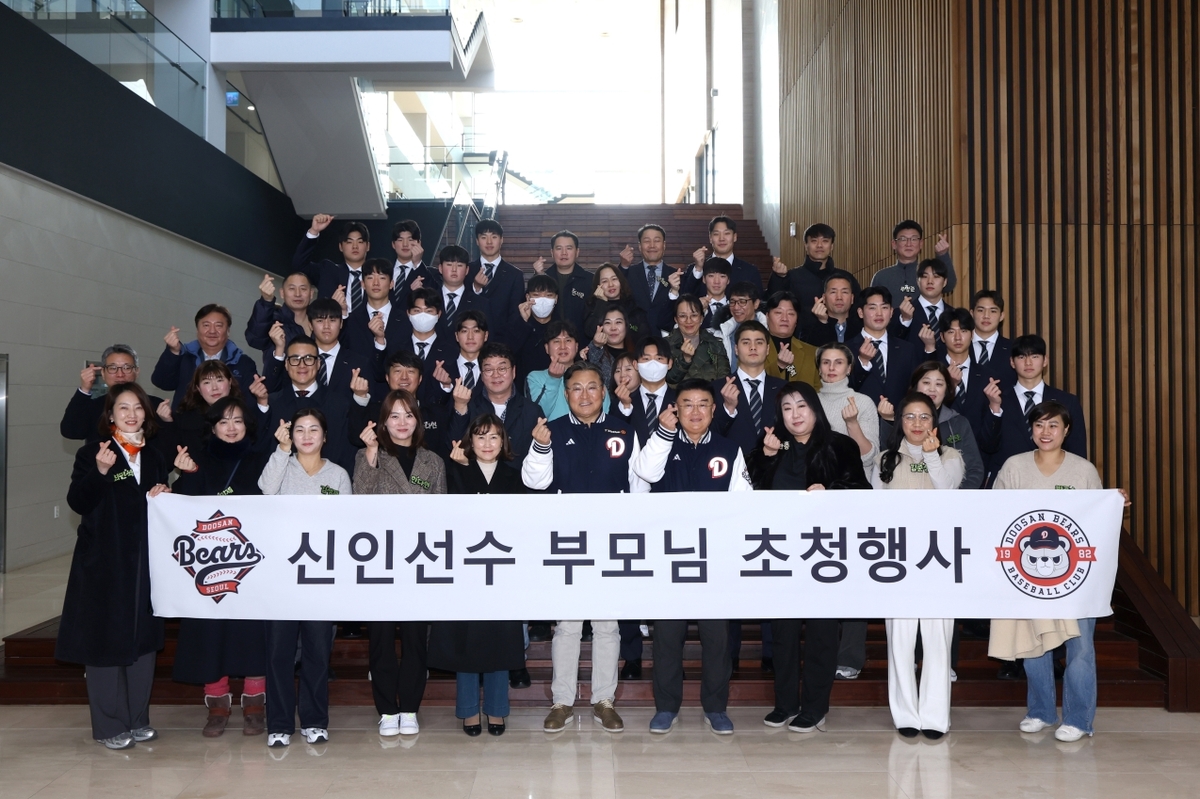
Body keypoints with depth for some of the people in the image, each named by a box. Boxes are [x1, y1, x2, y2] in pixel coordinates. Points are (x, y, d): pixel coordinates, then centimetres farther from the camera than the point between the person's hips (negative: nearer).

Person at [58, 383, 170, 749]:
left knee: (143, 636, 8)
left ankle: (138, 719, 20)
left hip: (145, 561, 5)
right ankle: (110, 725, 9)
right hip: (102, 561, -5)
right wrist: (100, 470, -28)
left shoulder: (155, 458, 12)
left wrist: (163, 496, -1)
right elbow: (77, 502, -14)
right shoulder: (91, 453, -3)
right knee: (104, 638, -1)